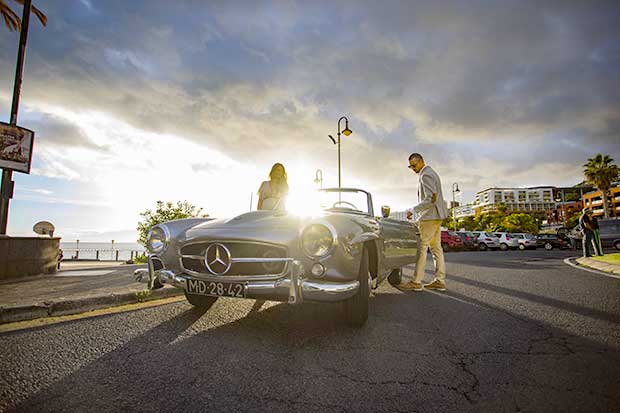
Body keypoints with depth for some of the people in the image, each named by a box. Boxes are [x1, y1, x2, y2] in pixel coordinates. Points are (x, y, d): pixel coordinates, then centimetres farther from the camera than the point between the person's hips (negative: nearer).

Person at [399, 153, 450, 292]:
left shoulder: (426, 175, -14)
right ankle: (440, 281, 12)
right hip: (435, 215, 11)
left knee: (421, 247, -8)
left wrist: (413, 210, -19)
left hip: (430, 215, -11)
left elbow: (431, 199, -22)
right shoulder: (431, 172, 19)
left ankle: (416, 282, -5)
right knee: (436, 248, 9)